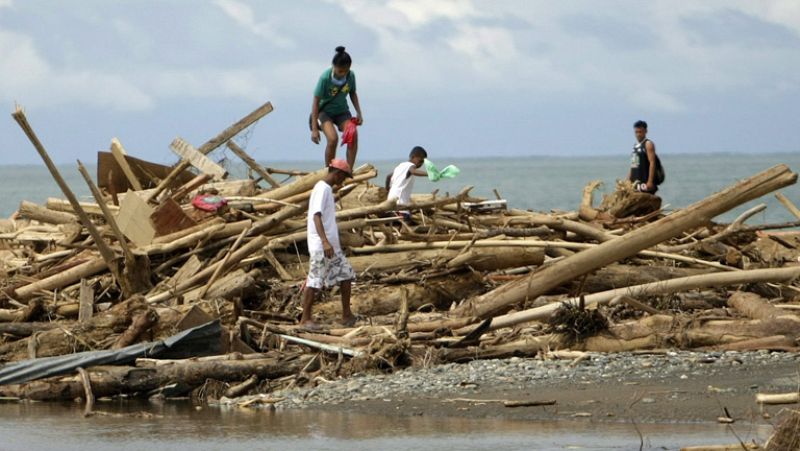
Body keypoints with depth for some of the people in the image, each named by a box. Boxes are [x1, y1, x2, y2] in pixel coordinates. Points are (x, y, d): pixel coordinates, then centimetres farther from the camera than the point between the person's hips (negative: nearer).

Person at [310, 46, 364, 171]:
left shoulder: (351, 76, -12)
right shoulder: (325, 78, -24)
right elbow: (316, 102, -19)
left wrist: (359, 113, -1)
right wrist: (314, 129, -21)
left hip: (342, 111, 4)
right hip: (325, 111, -4)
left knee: (353, 137, -19)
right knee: (333, 138, -28)